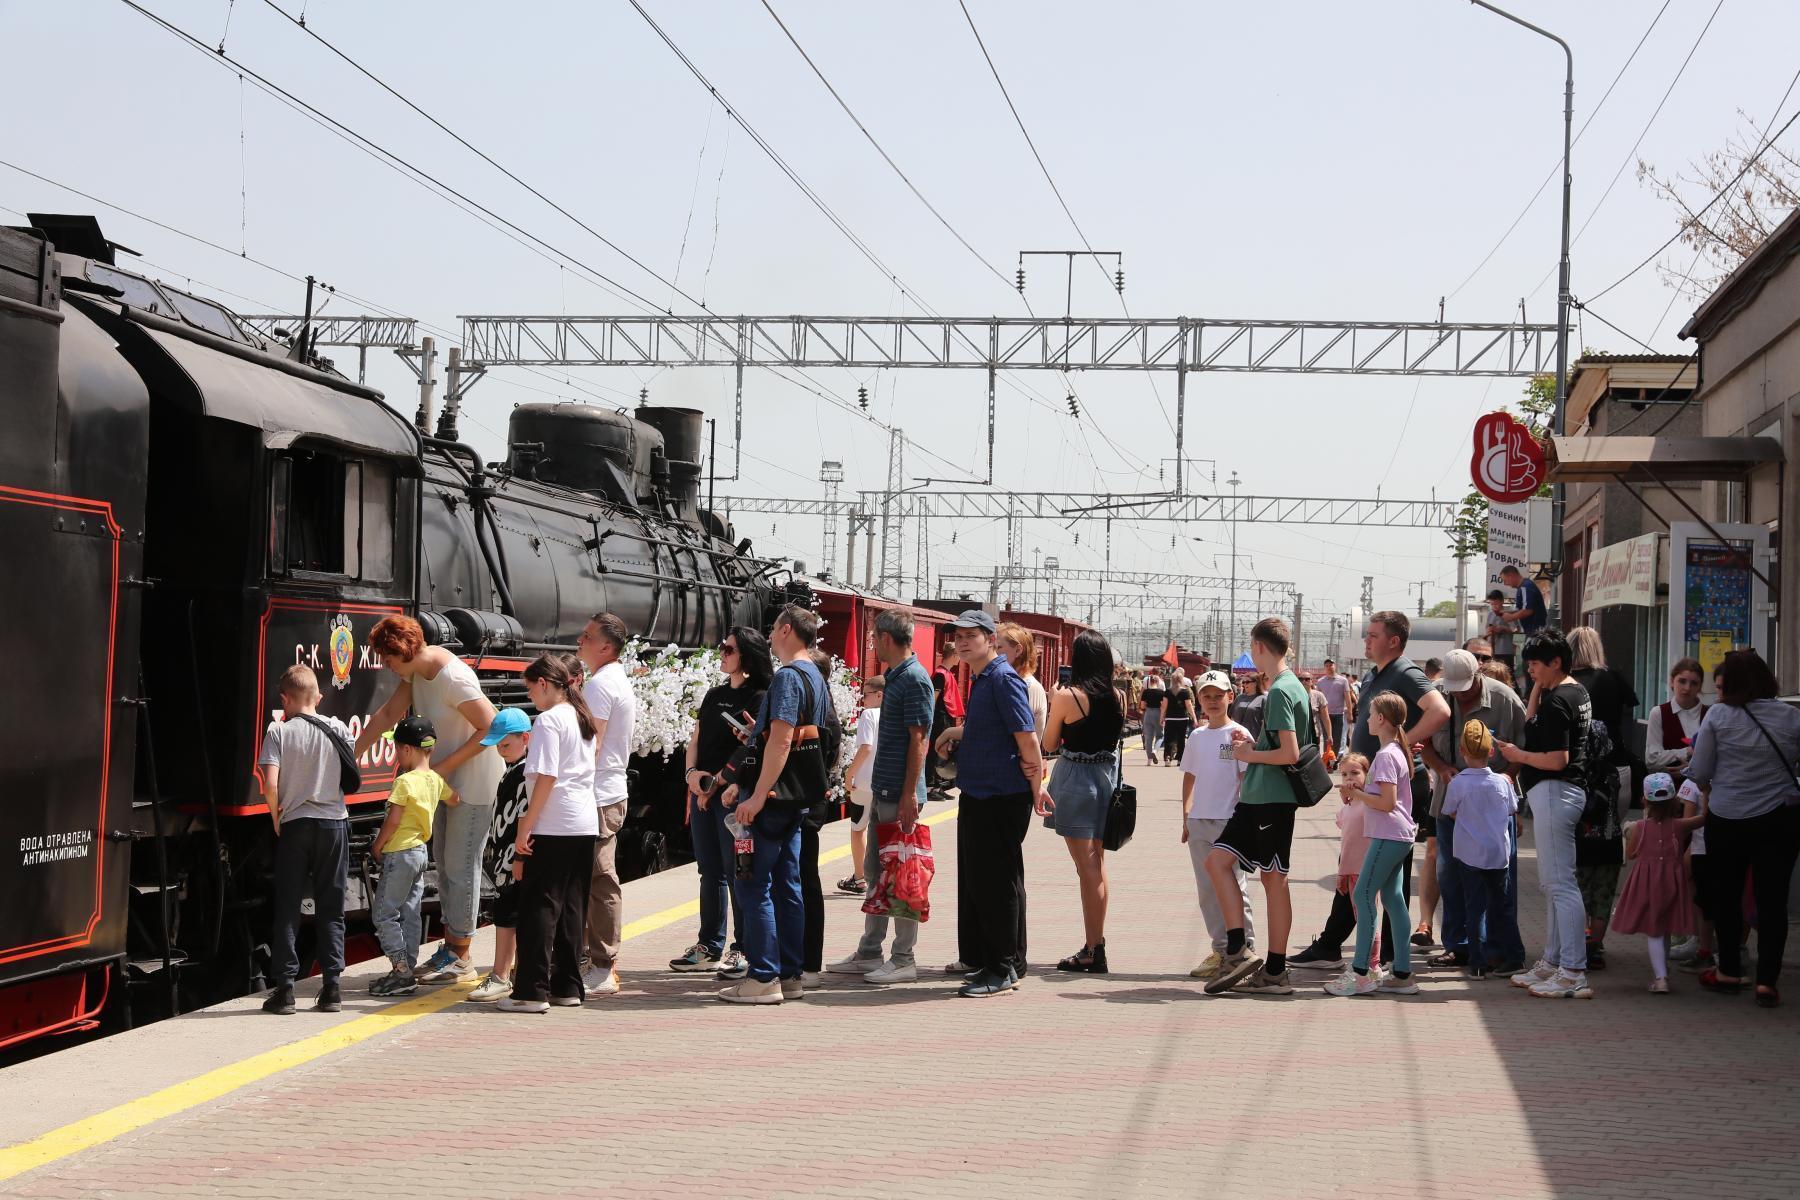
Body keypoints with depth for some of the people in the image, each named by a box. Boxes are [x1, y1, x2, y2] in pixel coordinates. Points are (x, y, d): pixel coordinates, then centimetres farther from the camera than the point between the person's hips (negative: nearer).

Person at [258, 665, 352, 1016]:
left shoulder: (278, 731, -5)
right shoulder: (338, 729, 3)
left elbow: (270, 785, -13)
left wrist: (276, 819, 1)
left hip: (295, 825, -2)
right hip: (334, 821, 2)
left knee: (287, 908, 5)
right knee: (330, 908, 9)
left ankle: (284, 988, 4)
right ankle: (331, 986, 7)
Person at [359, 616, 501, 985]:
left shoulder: (453, 679, -27)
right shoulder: (417, 670, 1)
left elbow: (491, 728, -26)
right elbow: (388, 713, 10)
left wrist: (445, 766, -21)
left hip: (475, 773, -10)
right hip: (448, 775, 10)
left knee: (461, 865, -5)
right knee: (443, 858, 16)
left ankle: (460, 958, 4)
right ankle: (450, 946, 26)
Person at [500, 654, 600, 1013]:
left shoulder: (548, 720, -10)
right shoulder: (582, 719, 16)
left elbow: (547, 778, -17)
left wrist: (525, 828, -15)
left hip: (553, 826, -8)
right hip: (586, 825, 8)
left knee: (539, 906, -4)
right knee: (572, 907, 11)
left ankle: (532, 991, -4)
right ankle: (567, 987, 14)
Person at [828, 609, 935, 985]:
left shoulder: (914, 679, -14)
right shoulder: (893, 677, 15)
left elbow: (918, 740, -18)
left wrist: (909, 794, -21)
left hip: (900, 795, -10)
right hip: (882, 791, 10)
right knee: (875, 872, 14)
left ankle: (903, 959, 2)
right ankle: (869, 953, 21)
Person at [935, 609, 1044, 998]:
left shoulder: (1003, 678, -15)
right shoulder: (980, 679, 15)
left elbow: (1026, 736, -19)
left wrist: (1036, 788, -15)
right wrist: (958, 732, 13)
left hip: (1002, 798, -10)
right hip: (978, 795, 10)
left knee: (996, 884, -5)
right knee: (976, 882, 13)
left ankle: (1002, 969, 1)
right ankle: (984, 960, 22)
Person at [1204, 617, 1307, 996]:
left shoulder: (1281, 691, -16)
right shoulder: (1291, 686, 13)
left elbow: (1290, 753, -22)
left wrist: (1250, 754, -9)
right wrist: (1253, 746, 10)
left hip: (1273, 798, -9)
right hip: (1257, 798, 9)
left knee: (1274, 879, -5)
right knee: (1218, 860, 7)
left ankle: (1275, 971, 1)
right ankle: (1238, 952, 5)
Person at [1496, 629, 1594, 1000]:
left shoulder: (1556, 700, -17)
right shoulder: (1577, 693, 14)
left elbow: (1557, 759, -22)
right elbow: (1532, 723, 22)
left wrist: (1518, 755, -8)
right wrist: (1538, 688, 11)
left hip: (1553, 792, -11)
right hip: (1565, 791, 11)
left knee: (1561, 884, -11)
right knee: (1551, 883, 17)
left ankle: (1574, 975, -11)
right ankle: (1552, 964, 25)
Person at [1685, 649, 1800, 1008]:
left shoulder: (1718, 716, -8)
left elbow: (1699, 773, -5)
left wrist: (1710, 788, 17)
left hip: (1727, 819, -1)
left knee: (1726, 895, 13)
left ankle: (1729, 972, 22)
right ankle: (1767, 981, 1)